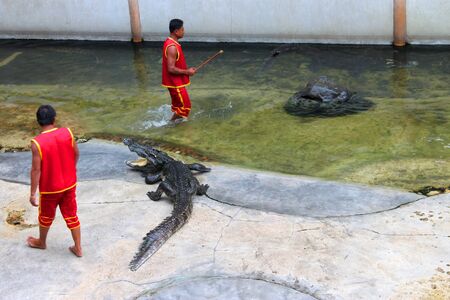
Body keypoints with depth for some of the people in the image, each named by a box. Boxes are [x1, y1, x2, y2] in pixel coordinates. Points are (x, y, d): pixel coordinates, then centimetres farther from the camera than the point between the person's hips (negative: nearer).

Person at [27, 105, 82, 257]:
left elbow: (36, 170, -20)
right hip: (69, 184, 3)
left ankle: (41, 242, 45)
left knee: (46, 216, 21)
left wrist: (32, 193, -10)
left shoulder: (37, 143, -24)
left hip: (50, 188, -3)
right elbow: (76, 154, 2)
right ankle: (78, 248, 25)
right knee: (71, 215, 16)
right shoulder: (67, 133, -13)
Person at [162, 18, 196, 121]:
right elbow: (171, 69, -27)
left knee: (178, 106, 20)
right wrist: (187, 72, -17)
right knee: (185, 107, -1)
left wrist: (186, 69, 10)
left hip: (176, 82, 10)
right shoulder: (172, 47, -25)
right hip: (175, 83, -10)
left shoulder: (170, 42, 8)